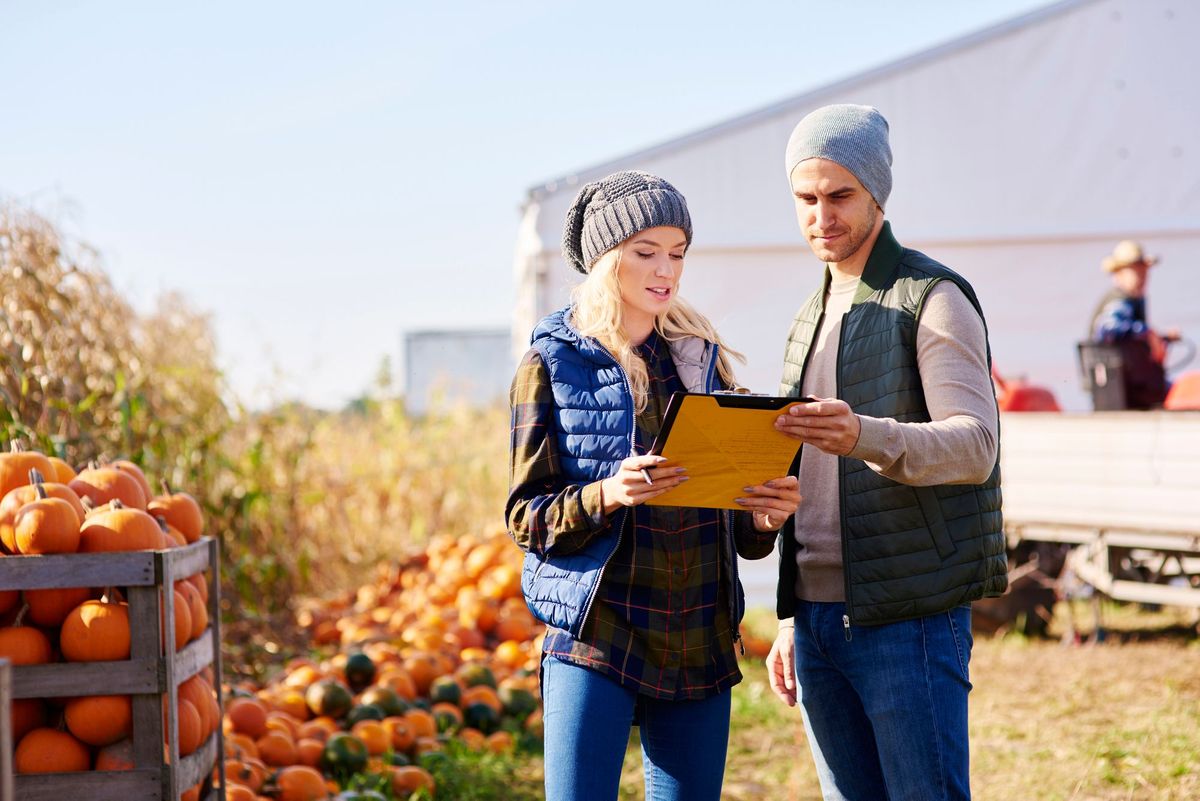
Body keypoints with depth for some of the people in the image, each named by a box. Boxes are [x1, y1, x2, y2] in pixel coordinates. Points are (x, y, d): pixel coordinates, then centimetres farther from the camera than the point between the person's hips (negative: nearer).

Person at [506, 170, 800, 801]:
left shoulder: (701, 358, 11)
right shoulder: (554, 365, -1)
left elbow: (733, 519, 15)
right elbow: (526, 516, -4)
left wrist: (764, 519, -8)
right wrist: (607, 495, -22)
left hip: (700, 648, 4)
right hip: (595, 641, -4)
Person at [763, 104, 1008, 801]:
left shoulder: (934, 297, -6)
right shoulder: (812, 318, 18)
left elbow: (974, 446, -20)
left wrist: (865, 437, -38)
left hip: (908, 618, -7)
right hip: (818, 619, 7)